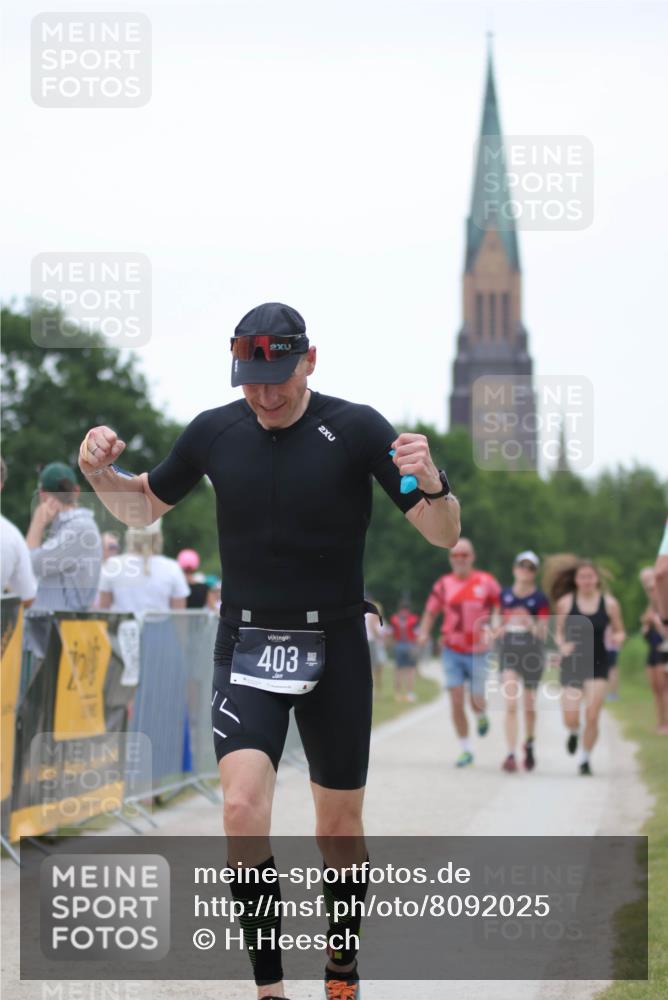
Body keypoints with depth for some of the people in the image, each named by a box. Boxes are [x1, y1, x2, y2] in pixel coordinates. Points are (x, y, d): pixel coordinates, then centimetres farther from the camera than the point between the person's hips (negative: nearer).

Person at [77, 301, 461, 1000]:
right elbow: (144, 506, 17)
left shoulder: (355, 429, -8)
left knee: (339, 832, 6)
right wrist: (101, 474, -5)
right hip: (246, 647, 1)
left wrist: (431, 484, -34)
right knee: (243, 806, -19)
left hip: (334, 650, -1)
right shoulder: (214, 432, 0)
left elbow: (444, 536, -11)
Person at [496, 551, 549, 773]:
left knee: (529, 706, 11)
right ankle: (511, 754, -17)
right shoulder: (504, 595, 5)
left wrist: (530, 623, -22)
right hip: (508, 650, 0)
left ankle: (529, 744, 38)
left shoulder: (540, 599, -2)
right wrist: (498, 628, -3)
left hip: (532, 651, 0)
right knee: (511, 704, -13)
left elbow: (543, 634, -4)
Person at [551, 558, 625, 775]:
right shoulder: (565, 603, -2)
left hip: (597, 665, 0)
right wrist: (562, 645, -13)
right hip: (571, 664, 0)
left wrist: (618, 638, -16)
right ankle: (573, 733, 33)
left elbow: (619, 631, 7)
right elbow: (559, 632, 7)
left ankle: (585, 759, 12)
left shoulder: (609, 603, -3)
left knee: (592, 717, -8)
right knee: (571, 718, -5)